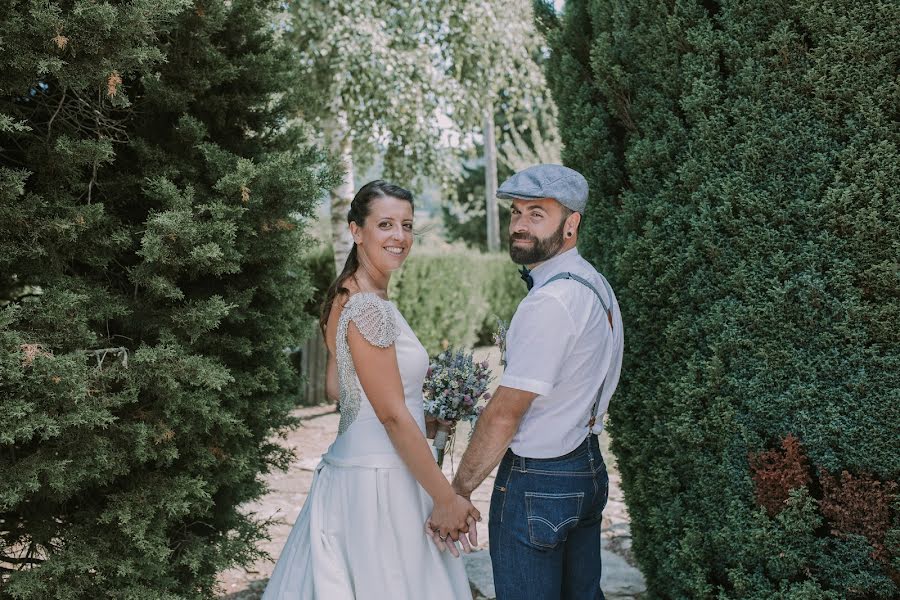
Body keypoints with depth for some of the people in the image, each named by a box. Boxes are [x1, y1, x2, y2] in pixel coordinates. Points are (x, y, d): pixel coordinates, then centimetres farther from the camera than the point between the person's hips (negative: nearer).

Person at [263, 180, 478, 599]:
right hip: (379, 482, -10)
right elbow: (393, 416, -20)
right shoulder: (369, 308, -19)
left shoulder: (349, 297, 11)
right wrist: (447, 499, -16)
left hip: (351, 468, 10)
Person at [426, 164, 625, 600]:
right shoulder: (596, 285, 8)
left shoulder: (549, 302, -22)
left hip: (536, 482, -10)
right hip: (588, 468, 10)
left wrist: (456, 494, -14)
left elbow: (505, 414, -21)